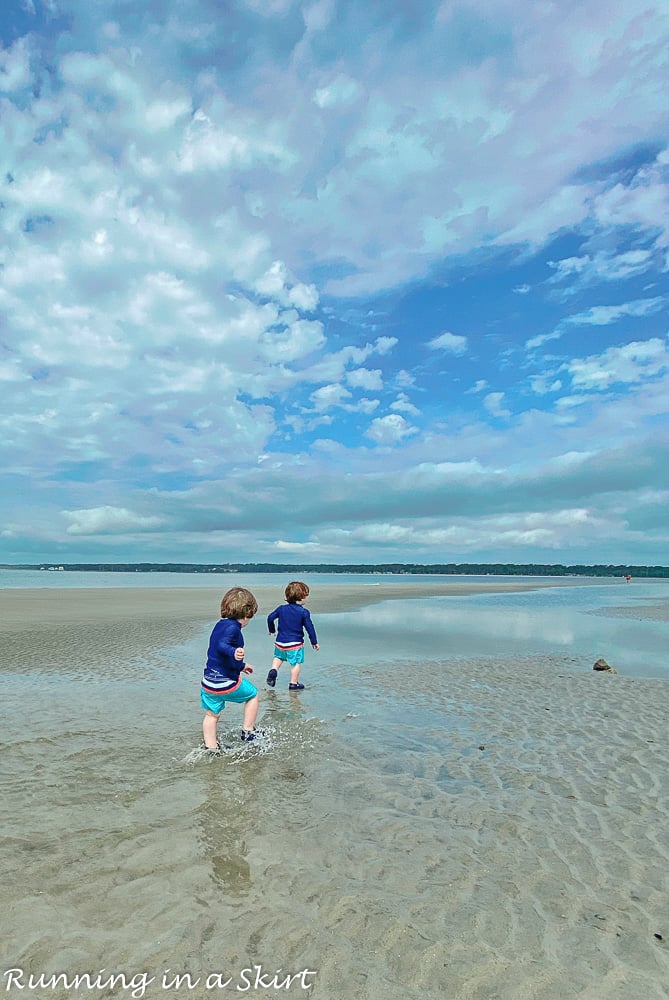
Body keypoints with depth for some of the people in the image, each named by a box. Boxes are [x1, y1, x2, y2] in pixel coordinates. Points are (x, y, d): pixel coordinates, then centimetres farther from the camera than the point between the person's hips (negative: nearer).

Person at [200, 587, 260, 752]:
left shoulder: (220, 625, 13)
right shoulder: (233, 627, -16)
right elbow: (222, 645, -33)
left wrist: (241, 666, 37)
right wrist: (234, 652, -53)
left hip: (208, 682, 8)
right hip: (227, 683, -8)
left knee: (212, 715, 20)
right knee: (253, 694, 16)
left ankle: (211, 747, 28)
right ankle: (248, 731, 23)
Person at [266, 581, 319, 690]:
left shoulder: (281, 608, 0)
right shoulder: (304, 612, -11)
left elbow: (270, 618, 5)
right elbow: (309, 628, -8)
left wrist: (271, 630, 24)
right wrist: (314, 642, 3)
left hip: (280, 641, 4)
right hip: (295, 643, -4)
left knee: (278, 656, 28)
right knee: (296, 663, 8)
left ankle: (273, 670, 7)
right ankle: (294, 683, 13)